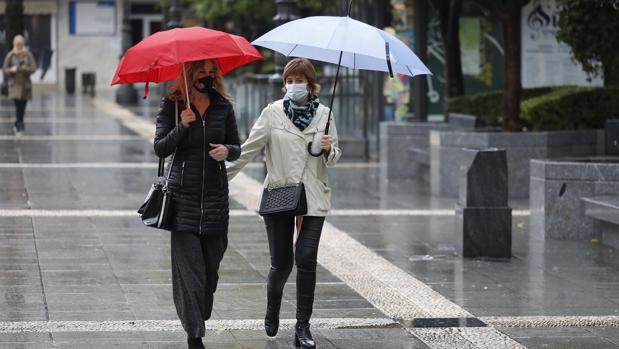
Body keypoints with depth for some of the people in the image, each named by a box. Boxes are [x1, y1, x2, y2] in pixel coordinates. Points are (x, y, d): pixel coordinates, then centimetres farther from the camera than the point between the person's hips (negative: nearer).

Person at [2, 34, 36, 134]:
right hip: (15, 84, -2)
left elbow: (33, 68, -5)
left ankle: (18, 125, 27)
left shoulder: (28, 55, -1)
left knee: (22, 106, 8)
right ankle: (19, 126, -13)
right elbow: (5, 69, 1)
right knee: (18, 105, -16)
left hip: (25, 83, 2)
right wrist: (11, 70, -20)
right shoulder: (10, 55, -2)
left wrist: (26, 68, -25)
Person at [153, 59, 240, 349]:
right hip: (183, 195, -3)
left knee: (211, 267, 7)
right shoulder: (173, 105, 0)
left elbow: (236, 148, 11)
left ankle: (199, 319, 26)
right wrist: (182, 126, -19)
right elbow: (160, 148, -5)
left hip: (215, 195, 3)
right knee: (190, 269, -8)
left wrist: (227, 151, -12)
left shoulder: (223, 107, 8)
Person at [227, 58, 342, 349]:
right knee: (281, 262, 4)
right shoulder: (273, 113, -1)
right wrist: (223, 175, -6)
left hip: (313, 198, 1)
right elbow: (248, 149, 0)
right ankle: (272, 310, 34)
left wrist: (329, 150, -11)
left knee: (306, 258, -10)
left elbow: (334, 158, 12)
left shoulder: (323, 114, 5)